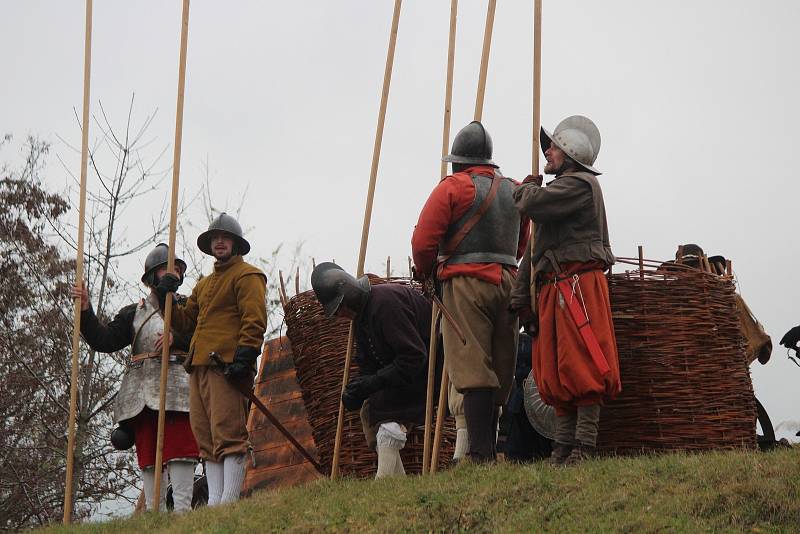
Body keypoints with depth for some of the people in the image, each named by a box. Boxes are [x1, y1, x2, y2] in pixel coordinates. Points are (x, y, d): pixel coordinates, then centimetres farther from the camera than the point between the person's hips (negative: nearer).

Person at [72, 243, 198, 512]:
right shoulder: (133, 313, 21)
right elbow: (104, 340, 8)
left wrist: (177, 338, -15)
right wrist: (86, 311, -5)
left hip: (177, 389, -3)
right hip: (141, 395, 3)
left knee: (179, 451, -12)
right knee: (148, 456, 1)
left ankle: (182, 508, -13)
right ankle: (153, 512, 3)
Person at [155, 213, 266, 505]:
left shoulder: (247, 276, 1)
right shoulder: (204, 284, 28)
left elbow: (254, 321, -10)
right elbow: (184, 322, 28)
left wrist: (244, 357, -21)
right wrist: (166, 298, 12)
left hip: (227, 366, -9)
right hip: (199, 366, 9)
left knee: (228, 435, -13)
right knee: (206, 438, 5)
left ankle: (229, 501, -16)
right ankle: (214, 501, 5)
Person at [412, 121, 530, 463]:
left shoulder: (453, 187, -2)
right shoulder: (514, 190, 17)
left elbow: (423, 241, -8)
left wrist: (426, 272, 9)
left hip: (465, 284, -6)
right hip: (507, 282, 6)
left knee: (473, 372, -11)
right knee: (498, 370, 8)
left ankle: (480, 453, -18)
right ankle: (489, 451, 11)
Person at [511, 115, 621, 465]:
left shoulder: (581, 184, -5)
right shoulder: (561, 189, 26)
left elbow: (530, 204, -19)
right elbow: (536, 249, 23)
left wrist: (527, 188, 5)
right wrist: (522, 296, 17)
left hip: (578, 284, -10)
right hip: (553, 290, 10)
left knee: (581, 368, -11)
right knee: (555, 371, 7)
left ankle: (583, 447, -12)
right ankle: (563, 447, 9)